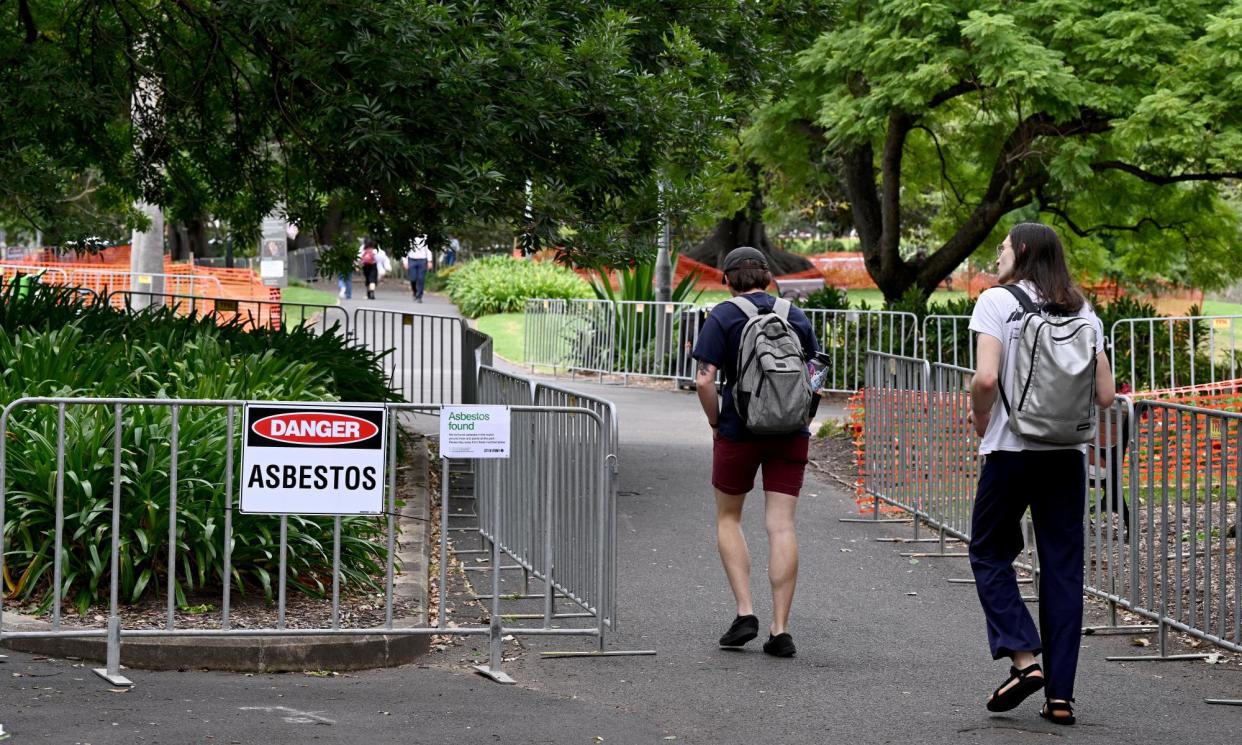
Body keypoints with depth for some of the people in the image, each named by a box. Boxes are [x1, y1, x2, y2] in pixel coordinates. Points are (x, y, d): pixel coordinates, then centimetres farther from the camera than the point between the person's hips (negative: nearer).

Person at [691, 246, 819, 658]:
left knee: (728, 518, 15)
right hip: (791, 436, 3)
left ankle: (745, 612, 3)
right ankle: (780, 631, -2)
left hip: (739, 433, -3)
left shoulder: (722, 317, -4)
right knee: (781, 526, 1)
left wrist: (716, 423, 1)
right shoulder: (798, 318, 8)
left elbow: (705, 380, -12)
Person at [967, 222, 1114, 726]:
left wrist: (981, 420, 2)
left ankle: (1023, 658, -4)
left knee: (990, 553, 12)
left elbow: (986, 377, -17)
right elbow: (1105, 395, 4)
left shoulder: (997, 301, -4)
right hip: (1068, 454, 4)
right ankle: (1060, 693, 6)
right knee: (1062, 567, 7)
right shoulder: (1082, 312, 8)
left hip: (1011, 451, -4)